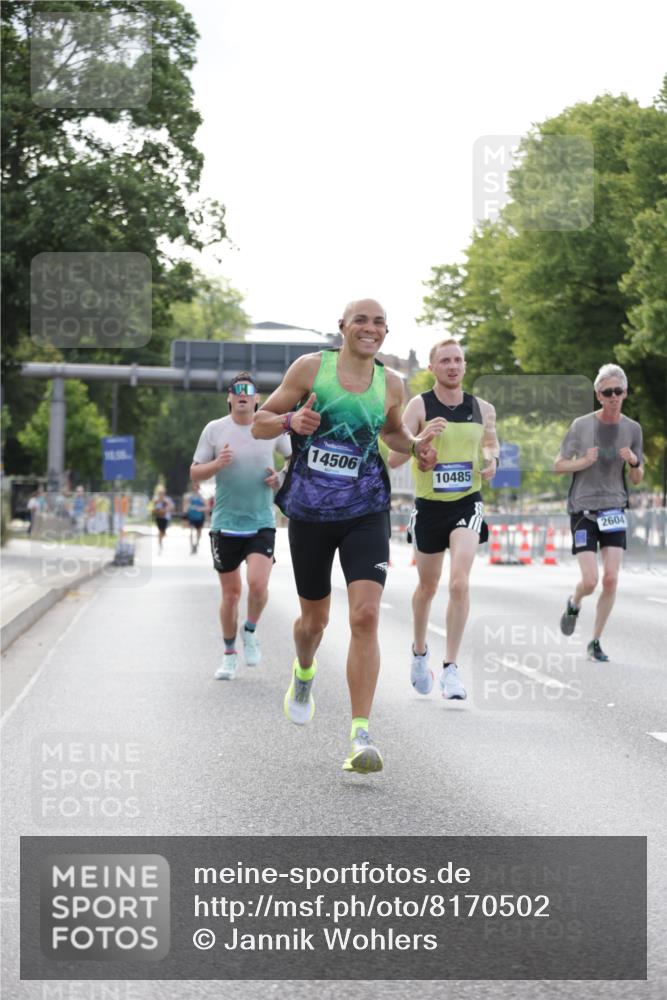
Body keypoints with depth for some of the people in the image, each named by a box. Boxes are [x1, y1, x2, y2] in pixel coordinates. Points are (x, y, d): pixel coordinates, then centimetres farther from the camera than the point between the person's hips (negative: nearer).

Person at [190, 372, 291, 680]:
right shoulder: (214, 429, 0)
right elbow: (195, 474, 2)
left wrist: (282, 477, -1)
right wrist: (217, 464, -17)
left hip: (262, 523, 0)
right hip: (225, 524, 0)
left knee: (257, 583, -18)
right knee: (230, 592, 5)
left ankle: (250, 631, 12)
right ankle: (229, 654, 22)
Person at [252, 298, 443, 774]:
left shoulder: (390, 384, 4)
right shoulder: (310, 367, -4)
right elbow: (259, 423, 1)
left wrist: (415, 444, 3)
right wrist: (291, 420, -20)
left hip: (366, 512, 0)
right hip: (309, 511, 0)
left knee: (366, 615, -17)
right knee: (315, 617, 13)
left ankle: (361, 735, -16)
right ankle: (303, 672, 51)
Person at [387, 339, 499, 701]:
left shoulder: (483, 409, 1)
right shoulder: (420, 406, -9)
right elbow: (393, 459, -15)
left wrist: (491, 459, 1)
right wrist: (421, 440, -31)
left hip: (467, 505, 1)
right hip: (429, 507, 0)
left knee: (459, 583, -18)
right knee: (427, 586, 15)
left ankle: (451, 668, -12)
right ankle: (420, 651, 41)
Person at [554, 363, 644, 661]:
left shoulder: (632, 429, 2)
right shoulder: (581, 425, -6)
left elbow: (637, 480, 8)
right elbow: (558, 465, 2)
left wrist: (634, 462, -14)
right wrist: (583, 462, -17)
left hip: (614, 510, 3)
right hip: (583, 510, -2)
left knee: (611, 580, -6)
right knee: (590, 581, -10)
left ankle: (595, 642, 8)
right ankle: (573, 604, 26)